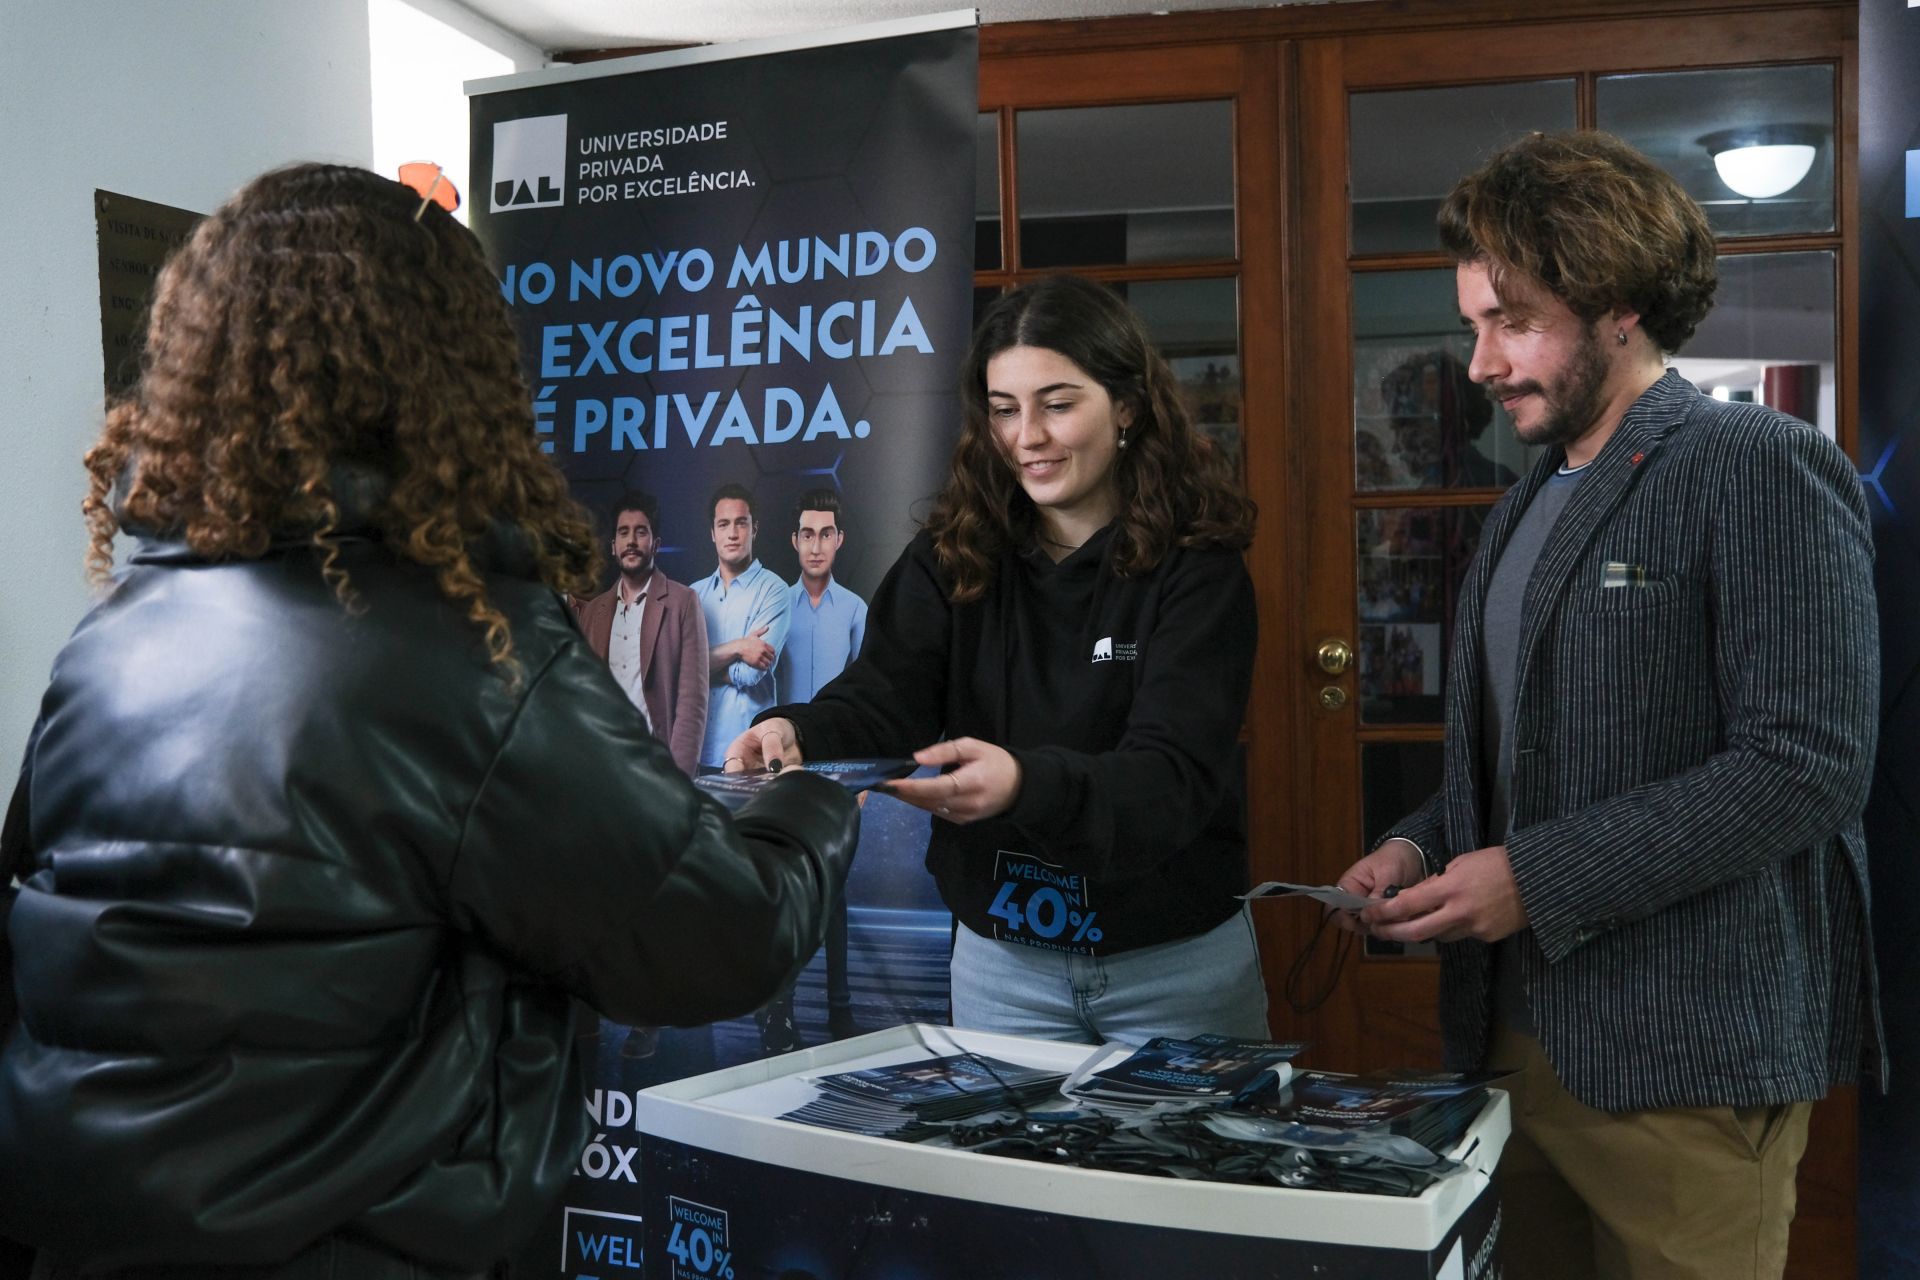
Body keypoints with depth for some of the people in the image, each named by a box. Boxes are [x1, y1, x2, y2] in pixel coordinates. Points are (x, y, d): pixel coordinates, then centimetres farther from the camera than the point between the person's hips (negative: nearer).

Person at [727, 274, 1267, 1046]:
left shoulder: (1196, 568, -13)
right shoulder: (951, 556, -2)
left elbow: (1176, 773, -25)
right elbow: (879, 699, -14)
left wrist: (1025, 785, -44)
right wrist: (797, 736, -37)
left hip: (1178, 965, -2)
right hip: (1000, 962, 3)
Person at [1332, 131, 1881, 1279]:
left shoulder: (1763, 471, -11)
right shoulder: (1527, 509, 15)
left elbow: (1810, 765, -20)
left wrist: (1535, 878, -20)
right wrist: (1420, 850, 2)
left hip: (1684, 1059, -7)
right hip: (1520, 1038, 8)